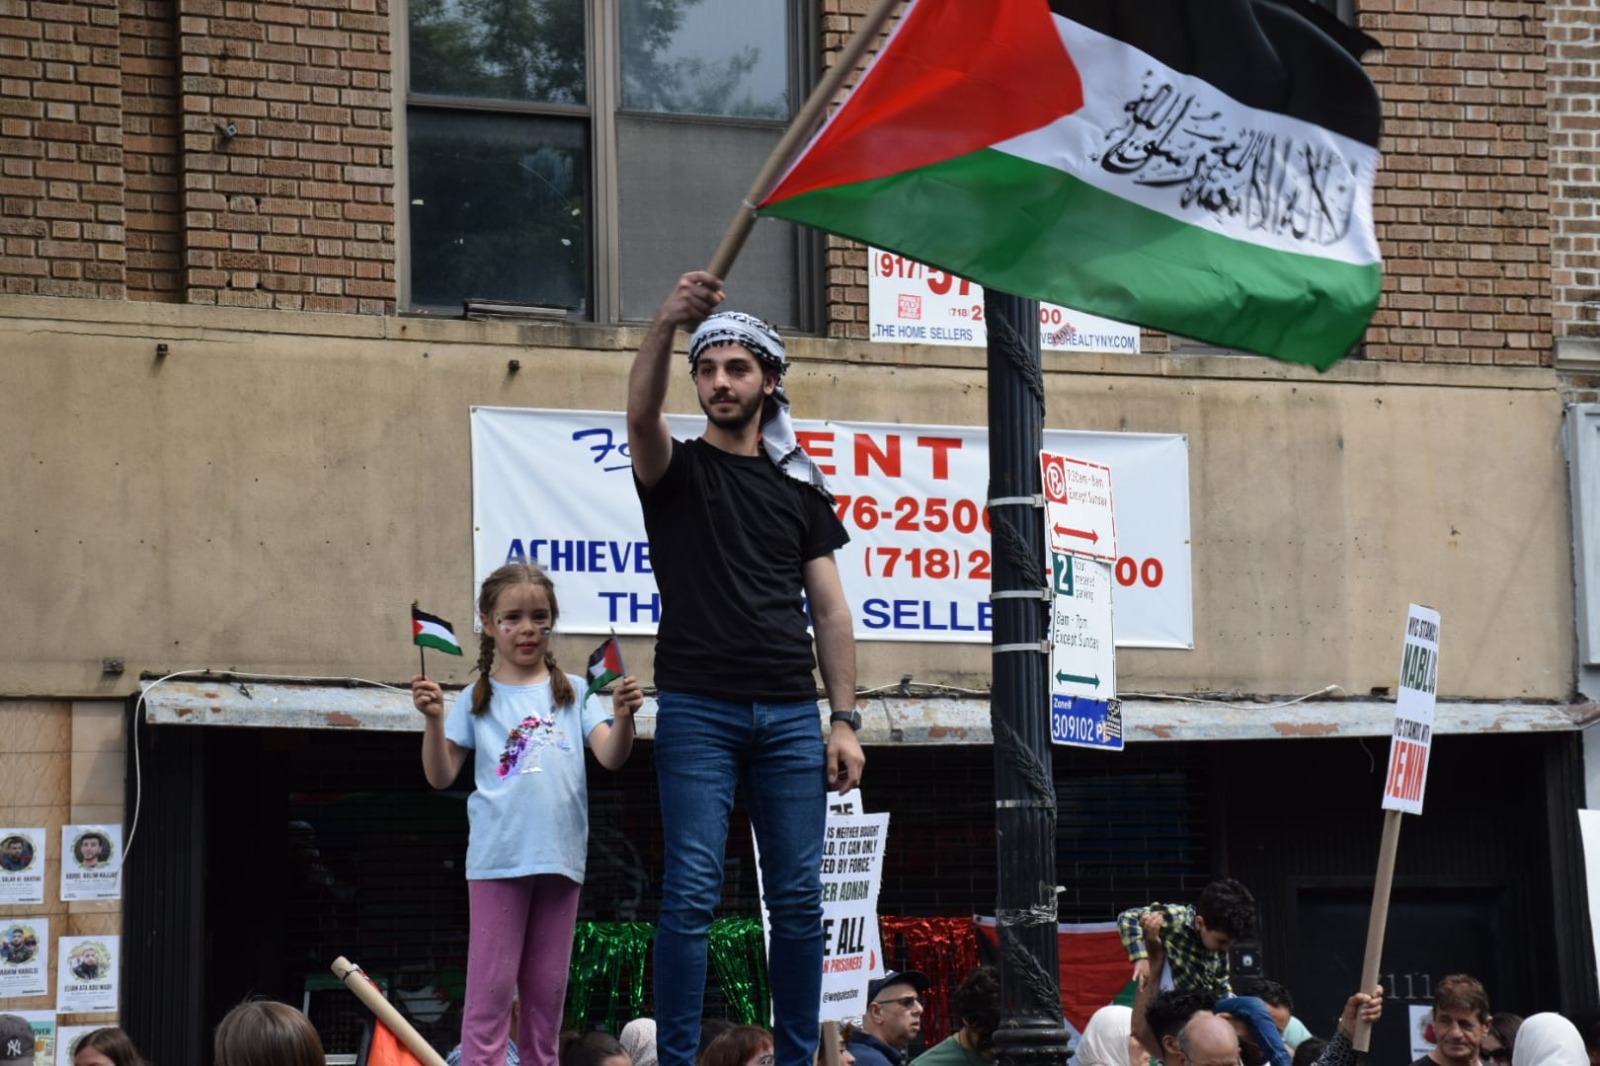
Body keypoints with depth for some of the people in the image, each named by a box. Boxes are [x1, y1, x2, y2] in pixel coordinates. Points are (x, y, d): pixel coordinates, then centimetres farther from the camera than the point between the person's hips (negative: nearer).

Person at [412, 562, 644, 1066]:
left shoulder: (571, 692, 10)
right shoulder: (478, 700, 6)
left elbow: (611, 757, -1)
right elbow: (441, 776, 2)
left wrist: (623, 716, -19)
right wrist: (434, 719, -13)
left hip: (560, 855, 2)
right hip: (498, 856, -2)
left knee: (546, 986, 9)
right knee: (491, 985, -5)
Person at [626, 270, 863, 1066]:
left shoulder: (801, 485, 16)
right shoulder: (676, 471, 7)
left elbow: (829, 608, 12)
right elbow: (641, 413, -17)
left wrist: (846, 719, 3)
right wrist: (666, 323, -35)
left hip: (790, 715, 3)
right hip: (697, 710, -3)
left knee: (798, 900, 2)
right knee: (691, 897, -8)